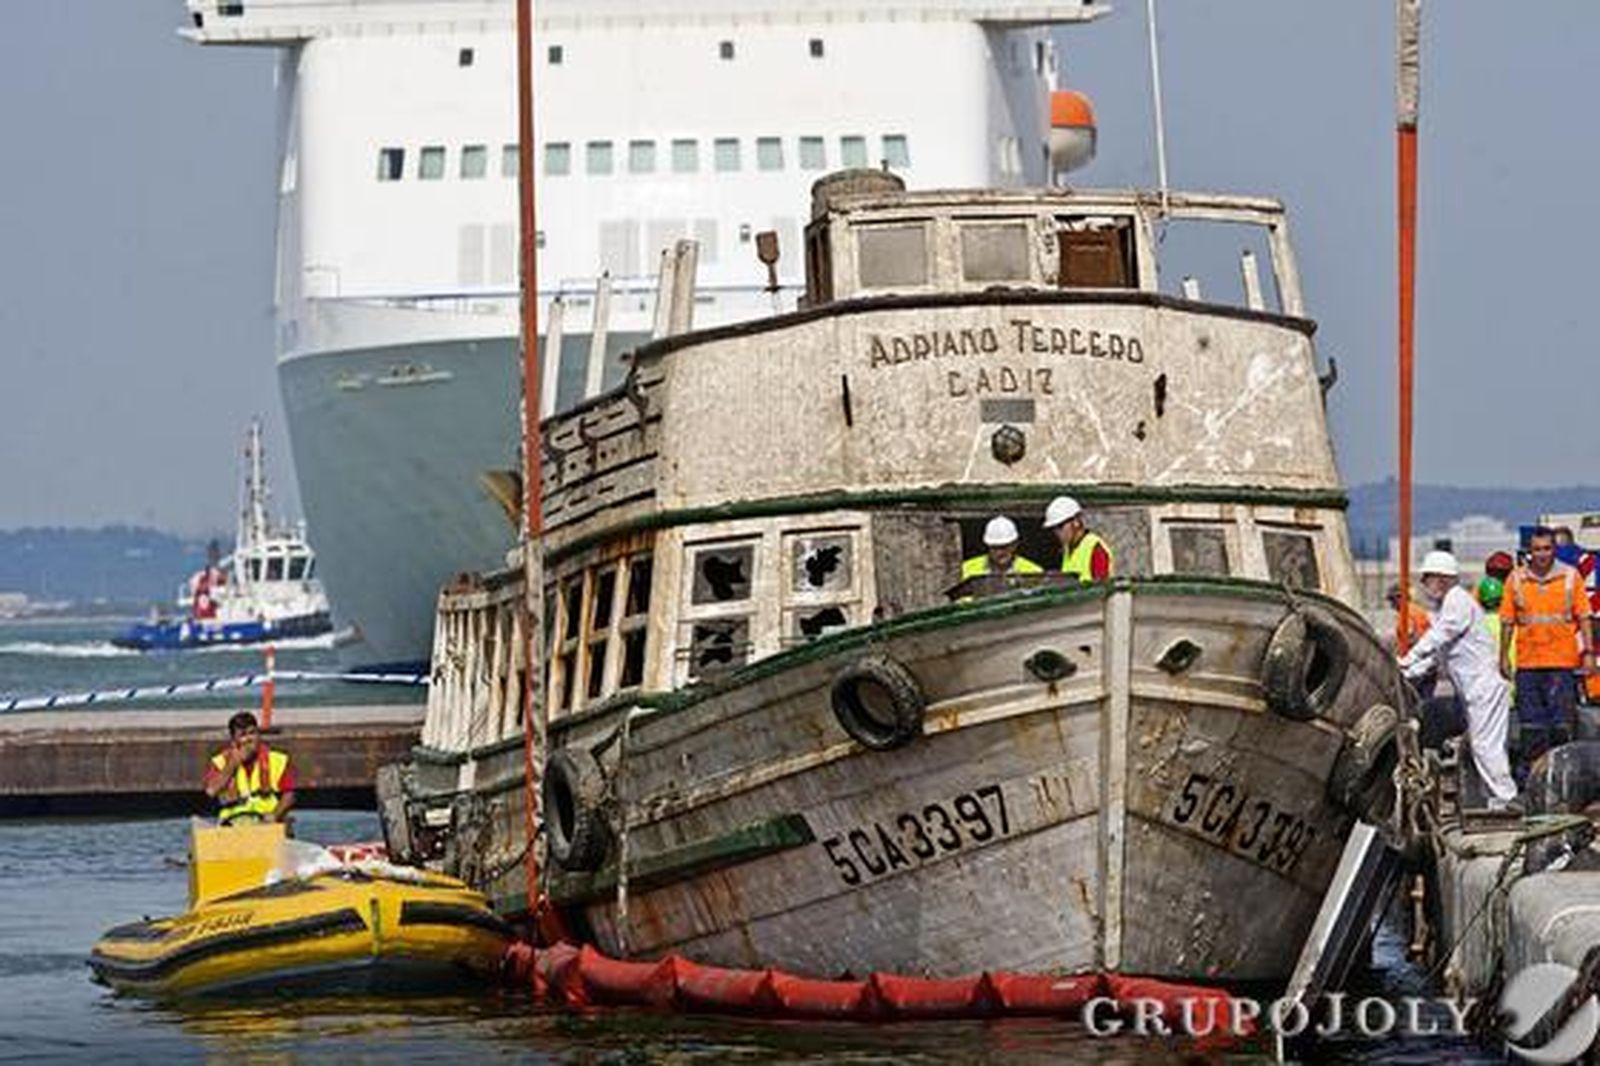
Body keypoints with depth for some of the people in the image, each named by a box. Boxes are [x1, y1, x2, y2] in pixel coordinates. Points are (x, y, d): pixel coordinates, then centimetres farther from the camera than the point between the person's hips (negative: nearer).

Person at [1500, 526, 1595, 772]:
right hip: (1527, 664, 1)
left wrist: (1588, 653, -3)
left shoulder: (1570, 577, 4)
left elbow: (1583, 618, 4)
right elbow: (1507, 621, 9)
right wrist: (1504, 657, 4)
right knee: (1532, 724, 4)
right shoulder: (1517, 579, 7)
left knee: (1562, 724, -4)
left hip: (1563, 662, -1)